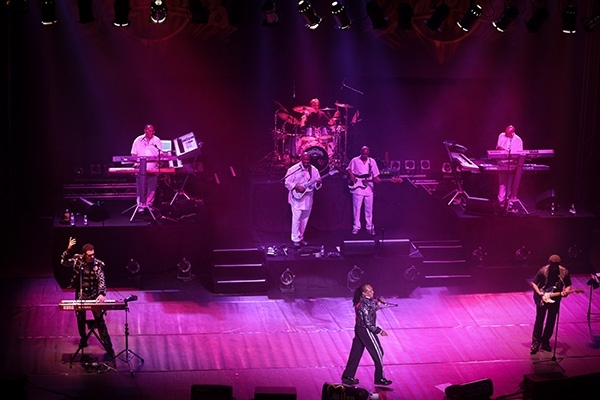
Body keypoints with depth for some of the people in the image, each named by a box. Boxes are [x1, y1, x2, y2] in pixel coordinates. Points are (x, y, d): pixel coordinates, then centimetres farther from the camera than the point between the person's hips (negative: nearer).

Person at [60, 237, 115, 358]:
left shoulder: (98, 264, -11)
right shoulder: (77, 260, -7)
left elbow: (101, 280, -16)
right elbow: (64, 262, -11)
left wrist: (101, 293, -32)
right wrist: (68, 249, -26)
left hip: (94, 295, -2)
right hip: (80, 295, 2)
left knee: (100, 320, -3)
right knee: (80, 320, 14)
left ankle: (108, 346, 0)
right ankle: (83, 339, 38)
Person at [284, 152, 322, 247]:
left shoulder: (313, 170, 4)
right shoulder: (293, 169, -8)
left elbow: (317, 186, 7)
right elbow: (287, 182, -7)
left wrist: (318, 183, -17)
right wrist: (297, 187, -20)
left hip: (308, 199, 4)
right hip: (297, 198, -4)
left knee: (304, 219, 12)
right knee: (296, 219, -6)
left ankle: (301, 237, 24)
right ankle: (295, 239, 2)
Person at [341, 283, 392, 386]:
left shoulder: (361, 301, 4)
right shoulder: (365, 305, -25)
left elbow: (371, 310, 15)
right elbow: (368, 323, -23)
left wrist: (376, 304, -2)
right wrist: (379, 331, -14)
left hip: (359, 329, 9)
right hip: (366, 331, -9)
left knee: (356, 353, 15)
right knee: (378, 353, 4)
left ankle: (348, 376, 20)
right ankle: (379, 378, 11)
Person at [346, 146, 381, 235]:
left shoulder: (372, 162, 5)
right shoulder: (355, 160, -1)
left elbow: (375, 174, 8)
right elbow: (349, 169, 10)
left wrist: (377, 179, -12)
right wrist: (351, 175, -9)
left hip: (368, 188, 2)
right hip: (357, 188, -2)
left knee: (369, 208, 5)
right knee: (357, 208, 0)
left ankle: (370, 227, 12)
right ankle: (356, 227, 8)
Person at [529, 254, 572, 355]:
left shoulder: (564, 272, -10)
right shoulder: (543, 271, -16)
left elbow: (568, 286, 1)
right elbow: (533, 283, -10)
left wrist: (565, 292, -22)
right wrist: (540, 294, -21)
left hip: (555, 299, 2)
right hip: (542, 299, -2)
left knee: (551, 322, 8)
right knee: (539, 320, -5)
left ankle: (545, 342, 21)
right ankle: (535, 343, -1)